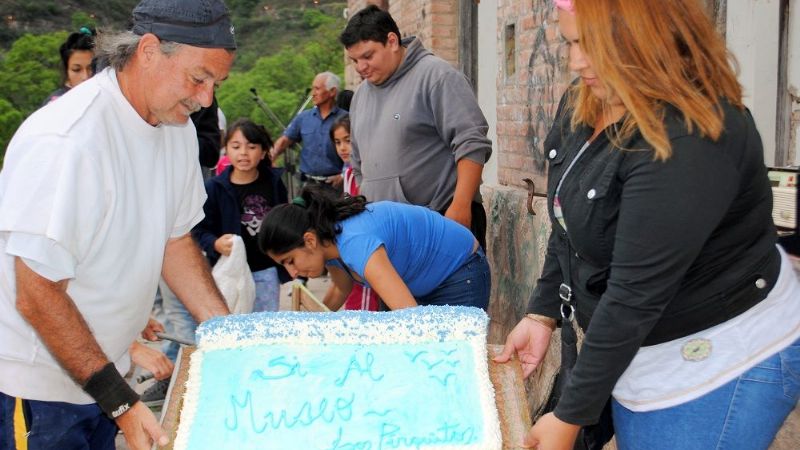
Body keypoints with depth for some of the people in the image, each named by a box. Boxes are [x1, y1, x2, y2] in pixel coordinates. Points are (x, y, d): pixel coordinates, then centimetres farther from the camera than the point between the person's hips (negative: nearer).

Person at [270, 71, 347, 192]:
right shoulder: (303, 118, 11)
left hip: (334, 183, -3)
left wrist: (344, 176, -15)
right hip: (309, 183, 3)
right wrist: (273, 154, -10)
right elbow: (285, 140, 10)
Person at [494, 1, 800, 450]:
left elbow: (637, 293, -29)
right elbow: (569, 230, 11)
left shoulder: (689, 141, -29)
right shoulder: (586, 106, -1)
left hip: (724, 366, -8)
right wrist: (543, 314, 7)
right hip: (638, 353, 8)